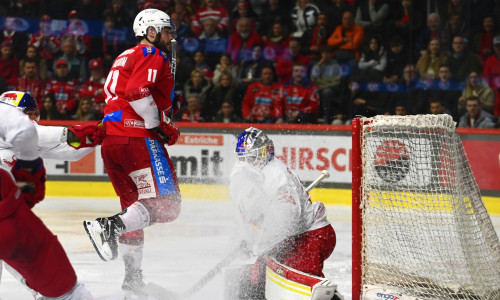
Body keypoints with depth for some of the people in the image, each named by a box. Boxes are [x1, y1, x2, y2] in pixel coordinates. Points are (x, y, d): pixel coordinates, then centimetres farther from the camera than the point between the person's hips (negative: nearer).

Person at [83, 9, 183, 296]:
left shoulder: (126, 57, 26)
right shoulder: (153, 56, -4)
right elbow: (138, 92, -20)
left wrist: (171, 103, 17)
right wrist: (160, 125, -11)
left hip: (112, 140, 10)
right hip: (137, 139, -10)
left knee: (135, 206, 19)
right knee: (166, 204, -14)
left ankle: (133, 277, 21)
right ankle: (110, 226, -32)